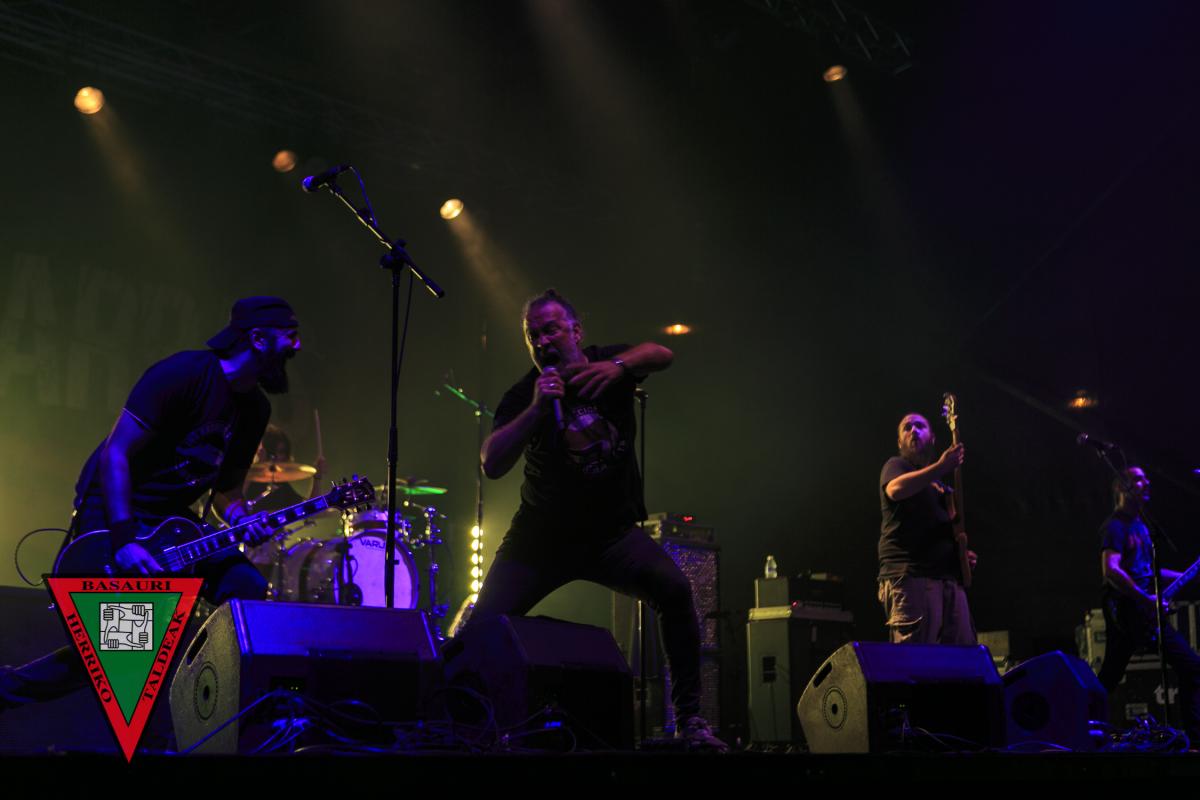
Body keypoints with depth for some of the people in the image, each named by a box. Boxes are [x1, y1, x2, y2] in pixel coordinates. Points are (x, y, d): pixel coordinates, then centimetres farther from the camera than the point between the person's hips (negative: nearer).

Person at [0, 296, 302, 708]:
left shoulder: (255, 409, 6)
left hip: (172, 519, 7)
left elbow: (226, 488, 14)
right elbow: (115, 453, -21)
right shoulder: (185, 373, -19)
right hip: (112, 508, -7)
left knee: (248, 589, -13)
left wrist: (241, 519, -10)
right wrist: (124, 539, -29)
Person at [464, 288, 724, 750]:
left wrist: (621, 365, -42)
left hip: (613, 533, 0)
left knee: (674, 589, -24)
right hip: (542, 535, 0)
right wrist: (536, 410, -32)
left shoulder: (609, 365, -3)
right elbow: (492, 466, -21)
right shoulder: (524, 395, -8)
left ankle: (688, 718, -15)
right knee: (485, 619, -14)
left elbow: (661, 355, -22)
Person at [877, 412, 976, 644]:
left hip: (949, 577, 7)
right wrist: (941, 467, -17)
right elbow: (896, 489, -16)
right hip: (910, 574, -7)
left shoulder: (940, 484, 30)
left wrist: (964, 554, 16)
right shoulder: (896, 465, 9)